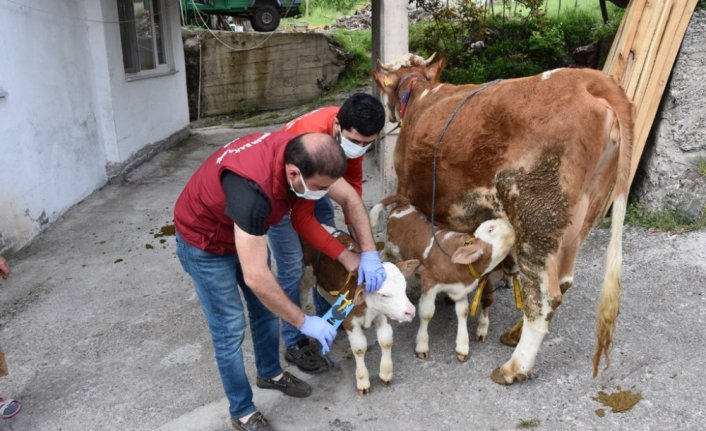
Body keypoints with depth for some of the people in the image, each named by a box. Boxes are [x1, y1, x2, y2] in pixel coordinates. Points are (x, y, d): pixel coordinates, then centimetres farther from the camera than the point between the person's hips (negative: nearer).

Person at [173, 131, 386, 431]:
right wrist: (304, 322, -30)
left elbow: (350, 198, -6)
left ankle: (269, 373, 42)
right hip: (204, 241, -7)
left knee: (267, 308, 17)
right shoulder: (253, 187, -45)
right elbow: (256, 277, -42)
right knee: (230, 329, 1)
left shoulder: (302, 155, -22)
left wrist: (369, 253, -14)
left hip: (247, 232, 7)